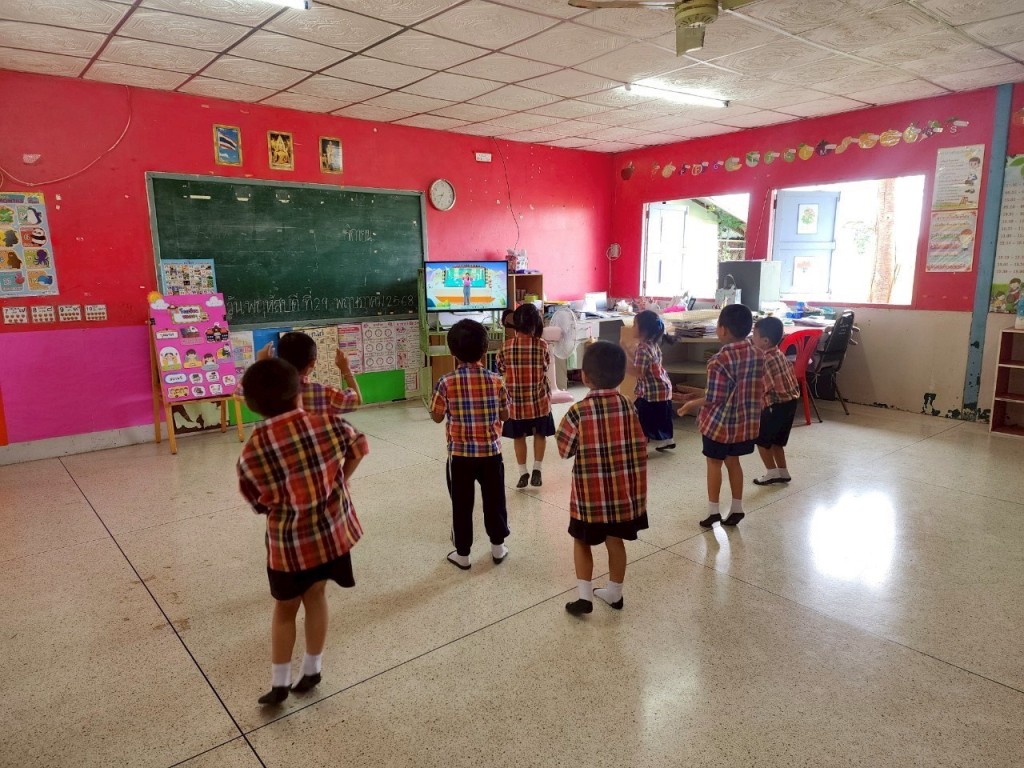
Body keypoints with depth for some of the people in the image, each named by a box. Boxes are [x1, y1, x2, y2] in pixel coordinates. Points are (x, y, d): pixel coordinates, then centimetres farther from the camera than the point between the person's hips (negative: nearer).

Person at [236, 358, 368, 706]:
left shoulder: (253, 449, -17)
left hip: (288, 540, -2)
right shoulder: (328, 423, -12)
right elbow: (358, 448, 6)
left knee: (285, 608, 20)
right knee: (315, 596, 22)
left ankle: (279, 683, 30)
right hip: (332, 529, 2)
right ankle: (311, 669, 35)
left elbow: (259, 503, -7)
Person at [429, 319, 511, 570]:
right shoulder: (495, 380, -8)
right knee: (494, 500, 17)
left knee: (462, 504, 11)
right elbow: (505, 415, 1)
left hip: (460, 453, -1)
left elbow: (437, 417, -4)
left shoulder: (447, 382, -13)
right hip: (491, 451, 2)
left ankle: (462, 554, 21)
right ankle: (498, 547, 31)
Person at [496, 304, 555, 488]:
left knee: (519, 437, 13)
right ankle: (537, 470, 15)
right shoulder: (541, 345, -11)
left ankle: (523, 474, 16)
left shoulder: (506, 347, -8)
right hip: (539, 399, 0)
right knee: (540, 434, 17)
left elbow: (501, 371, 1)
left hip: (516, 400, 1)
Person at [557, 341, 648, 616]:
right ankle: (614, 592, 32)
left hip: (590, 492, -3)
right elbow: (640, 447, 0)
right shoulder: (628, 407, -7)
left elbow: (565, 449, -6)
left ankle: (584, 595, 14)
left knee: (582, 541, 16)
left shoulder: (578, 411, -17)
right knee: (615, 541, 18)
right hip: (624, 491, 3)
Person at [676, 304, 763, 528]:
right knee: (733, 461, 20)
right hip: (746, 421, 6)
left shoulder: (720, 359, -24)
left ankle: (713, 510, 17)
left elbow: (714, 399, -22)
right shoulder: (757, 355, -2)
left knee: (714, 462, 11)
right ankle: (737, 508, 27)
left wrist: (692, 404, -5)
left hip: (720, 422, -6)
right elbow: (759, 391, 6)